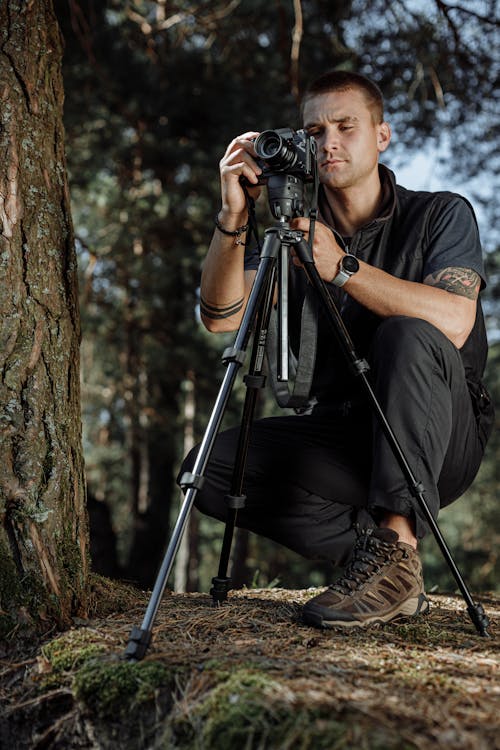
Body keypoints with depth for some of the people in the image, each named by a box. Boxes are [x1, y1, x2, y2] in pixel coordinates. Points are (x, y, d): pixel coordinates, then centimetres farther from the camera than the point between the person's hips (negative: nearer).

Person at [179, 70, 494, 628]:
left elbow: (453, 322, -23)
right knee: (209, 467, -15)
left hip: (439, 444, -3)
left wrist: (342, 267, -28)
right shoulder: (295, 230, 7)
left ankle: (398, 546, -29)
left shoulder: (441, 215, -3)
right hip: (341, 435, 4)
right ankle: (367, 540, -9)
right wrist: (233, 217, -21)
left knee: (407, 335, -33)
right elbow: (221, 316, -7)